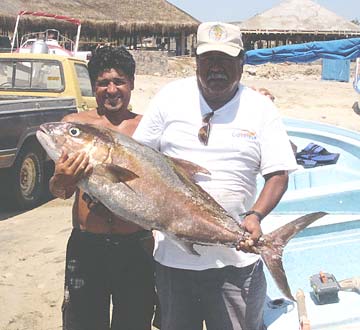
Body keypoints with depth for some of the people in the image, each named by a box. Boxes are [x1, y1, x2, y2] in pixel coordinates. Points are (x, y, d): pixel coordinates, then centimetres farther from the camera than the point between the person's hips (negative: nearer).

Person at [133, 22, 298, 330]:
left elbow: (278, 174, -2)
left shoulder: (261, 108, -1)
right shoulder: (170, 97, 2)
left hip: (236, 256, -1)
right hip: (173, 254, 2)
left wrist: (255, 216, -20)